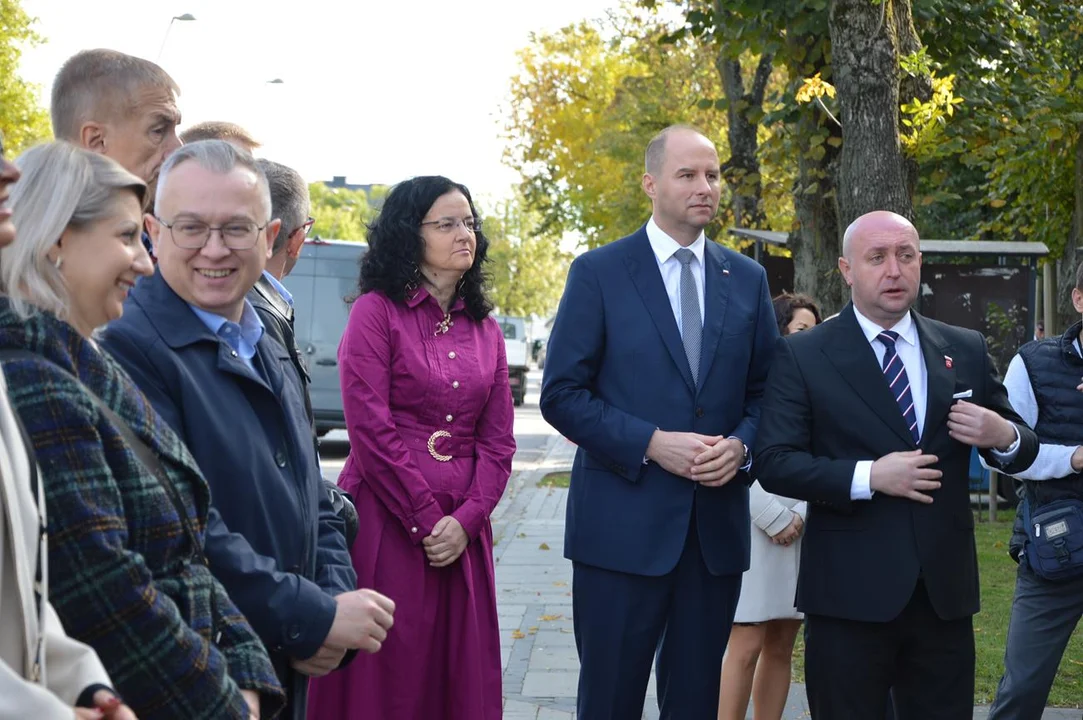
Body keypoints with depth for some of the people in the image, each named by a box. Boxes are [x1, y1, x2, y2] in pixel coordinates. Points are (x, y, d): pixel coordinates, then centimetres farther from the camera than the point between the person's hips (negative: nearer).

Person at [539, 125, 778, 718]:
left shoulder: (746, 279, 10)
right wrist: (652, 444, -17)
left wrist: (740, 445, -9)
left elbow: (765, 391, 12)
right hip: (622, 524, -3)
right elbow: (562, 395, -6)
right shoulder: (598, 273, -2)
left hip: (717, 527, 4)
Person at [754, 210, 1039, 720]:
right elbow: (773, 463, -9)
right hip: (849, 591, -3)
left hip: (945, 588, 3)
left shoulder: (966, 350, 9)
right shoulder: (803, 356, -2)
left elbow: (1019, 450, 14)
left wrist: (1004, 437, -9)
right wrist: (867, 476, -20)